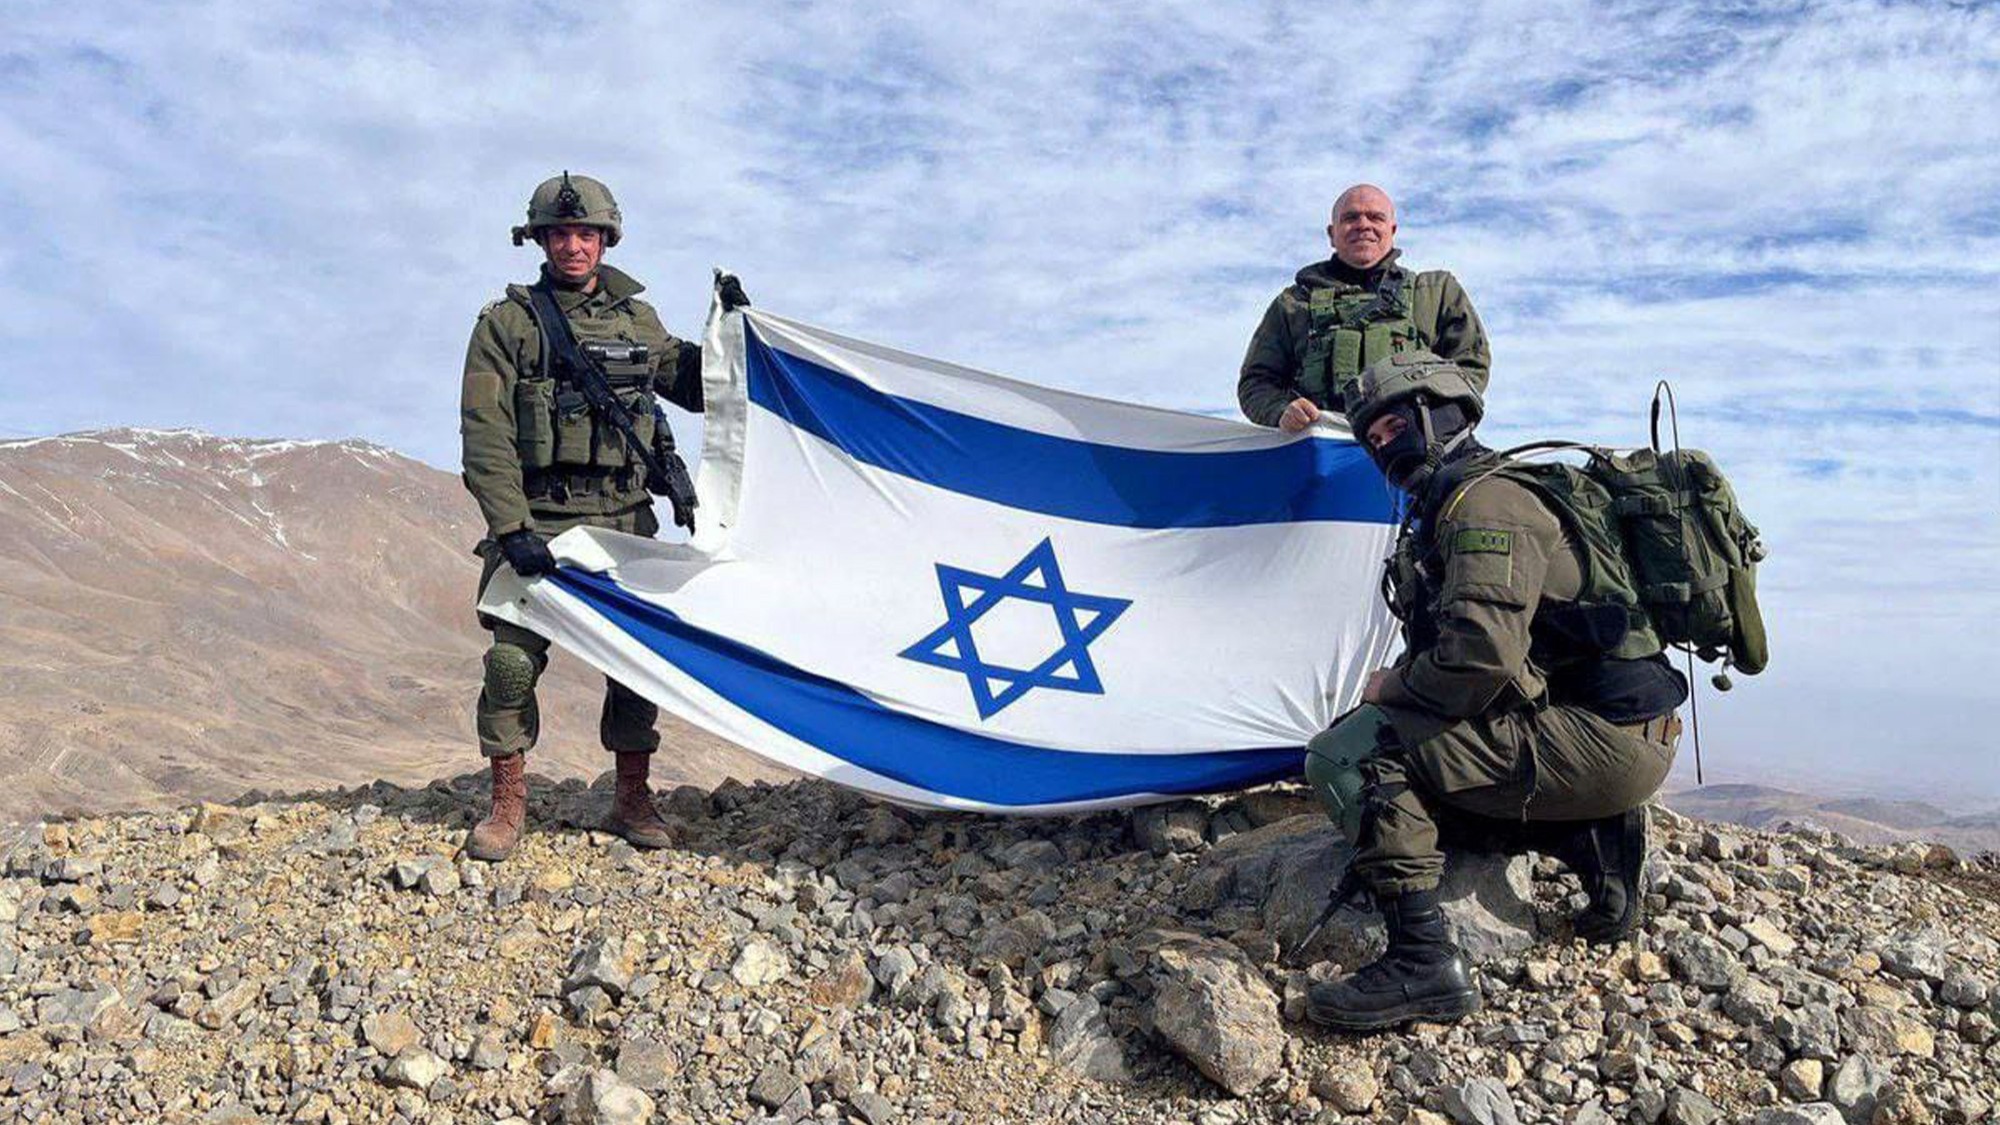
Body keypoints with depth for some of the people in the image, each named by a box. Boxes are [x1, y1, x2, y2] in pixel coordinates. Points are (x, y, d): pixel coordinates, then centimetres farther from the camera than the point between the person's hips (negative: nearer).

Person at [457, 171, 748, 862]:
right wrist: (512, 529, -15)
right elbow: (486, 436, -6)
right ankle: (508, 805, 8)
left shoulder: (637, 321, 12)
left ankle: (632, 800, 17)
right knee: (514, 657, -9)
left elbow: (695, 390, 23)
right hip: (536, 520, -3)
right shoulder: (507, 323, 1)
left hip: (624, 520, 3)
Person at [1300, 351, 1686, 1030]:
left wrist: (1391, 687, -7)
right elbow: (1441, 646, 24)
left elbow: (1480, 652, -24)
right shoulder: (1452, 506, 22)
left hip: (1598, 738, -10)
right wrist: (1401, 687, 7)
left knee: (1349, 755, -17)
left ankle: (1422, 962, -22)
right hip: (1612, 738, 10)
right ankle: (1588, 840, 9)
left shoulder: (1487, 497, -11)